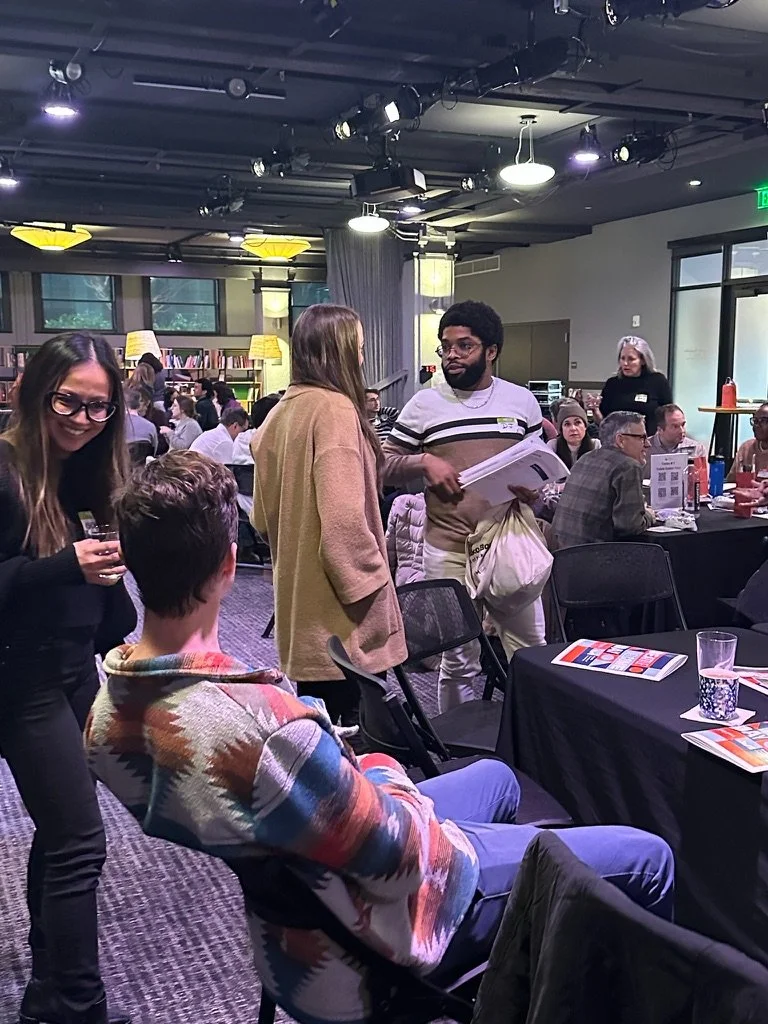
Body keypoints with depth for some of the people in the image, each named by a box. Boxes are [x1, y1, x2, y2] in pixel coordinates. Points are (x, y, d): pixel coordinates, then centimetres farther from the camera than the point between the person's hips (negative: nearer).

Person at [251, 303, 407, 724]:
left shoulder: (282, 411, 7)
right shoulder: (334, 408, -17)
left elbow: (263, 516, 13)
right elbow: (344, 518, -23)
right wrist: (370, 580, -13)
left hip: (299, 601, 8)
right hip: (337, 608, -8)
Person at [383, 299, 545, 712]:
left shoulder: (521, 400, 7)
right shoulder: (424, 404, 2)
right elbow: (385, 464, 4)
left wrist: (533, 488, -8)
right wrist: (425, 462, -14)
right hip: (449, 550, -2)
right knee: (457, 661, 8)